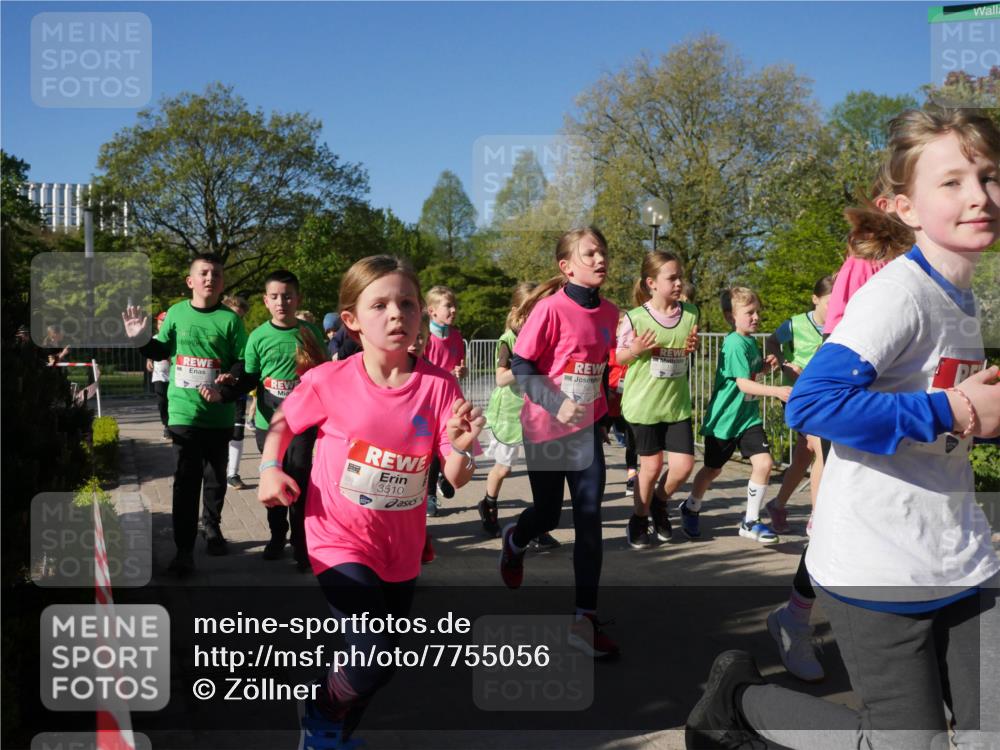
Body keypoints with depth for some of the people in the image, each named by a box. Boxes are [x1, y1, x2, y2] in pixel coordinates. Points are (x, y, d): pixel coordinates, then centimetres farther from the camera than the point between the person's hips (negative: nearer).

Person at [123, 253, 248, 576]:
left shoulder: (230, 319, -4)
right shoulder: (176, 313, 2)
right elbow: (162, 351, 14)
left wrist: (225, 392, -18)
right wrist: (141, 340, -4)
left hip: (219, 416, 0)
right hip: (183, 413, 0)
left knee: (216, 478, 15)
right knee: (185, 481, 0)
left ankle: (212, 527, 37)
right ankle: (184, 549, 5)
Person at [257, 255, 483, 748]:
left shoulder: (439, 386, -12)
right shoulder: (328, 381, -14)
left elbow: (457, 479, -11)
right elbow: (282, 423, 6)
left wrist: (462, 447, -32)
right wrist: (270, 469, -11)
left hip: (401, 549, 4)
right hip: (340, 541, -3)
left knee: (377, 663, 18)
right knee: (374, 658, -16)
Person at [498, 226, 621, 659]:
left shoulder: (608, 313, 2)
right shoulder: (551, 308, -16)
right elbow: (520, 367, -15)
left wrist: (602, 408, 12)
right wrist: (557, 404, -25)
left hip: (587, 428, 4)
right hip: (545, 428, -4)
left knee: (589, 518, -3)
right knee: (547, 515, 11)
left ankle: (585, 618, 2)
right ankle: (514, 541, 48)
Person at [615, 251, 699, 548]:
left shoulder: (690, 313, 0)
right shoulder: (635, 318, -11)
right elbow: (619, 357, -1)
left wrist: (692, 347, -7)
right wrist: (636, 350, -22)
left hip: (677, 403, 3)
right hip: (643, 405, -3)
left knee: (683, 465, -2)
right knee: (651, 466, 6)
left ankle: (660, 504, 29)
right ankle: (639, 519, 29)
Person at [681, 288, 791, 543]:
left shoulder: (750, 341, 7)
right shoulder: (735, 344, -20)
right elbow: (743, 384, -27)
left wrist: (765, 365, 4)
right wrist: (776, 391, -37)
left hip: (748, 417, 7)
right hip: (724, 417, -7)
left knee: (764, 463, -8)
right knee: (713, 469, 10)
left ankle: (751, 521, 4)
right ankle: (691, 508, 36)